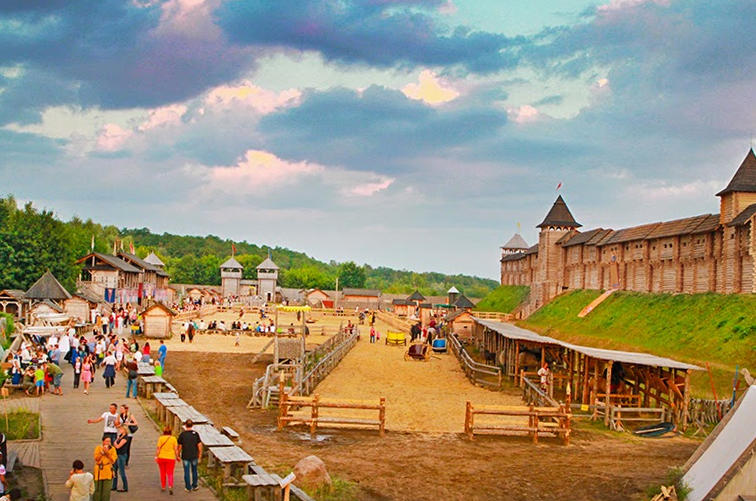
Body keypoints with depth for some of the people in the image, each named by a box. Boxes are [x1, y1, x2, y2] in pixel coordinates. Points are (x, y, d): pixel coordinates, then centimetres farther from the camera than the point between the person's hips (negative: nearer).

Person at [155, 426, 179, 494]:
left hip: (161, 458, 1)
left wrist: (156, 456, -5)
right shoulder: (173, 438, -5)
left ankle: (163, 487, 26)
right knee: (170, 474, 3)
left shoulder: (160, 438, -6)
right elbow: (176, 449, -6)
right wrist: (177, 457, 4)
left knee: (162, 473, 17)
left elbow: (158, 448, -9)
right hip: (170, 458, -1)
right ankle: (170, 486, -18)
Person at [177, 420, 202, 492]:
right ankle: (194, 486, 24)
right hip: (194, 456, 2)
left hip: (185, 456, -1)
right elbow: (199, 445, -5)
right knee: (194, 471, 17)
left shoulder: (182, 434, -9)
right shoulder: (196, 434, -7)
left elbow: (180, 446, -4)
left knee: (186, 472, 7)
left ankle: (188, 487, 10)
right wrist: (200, 454, 8)